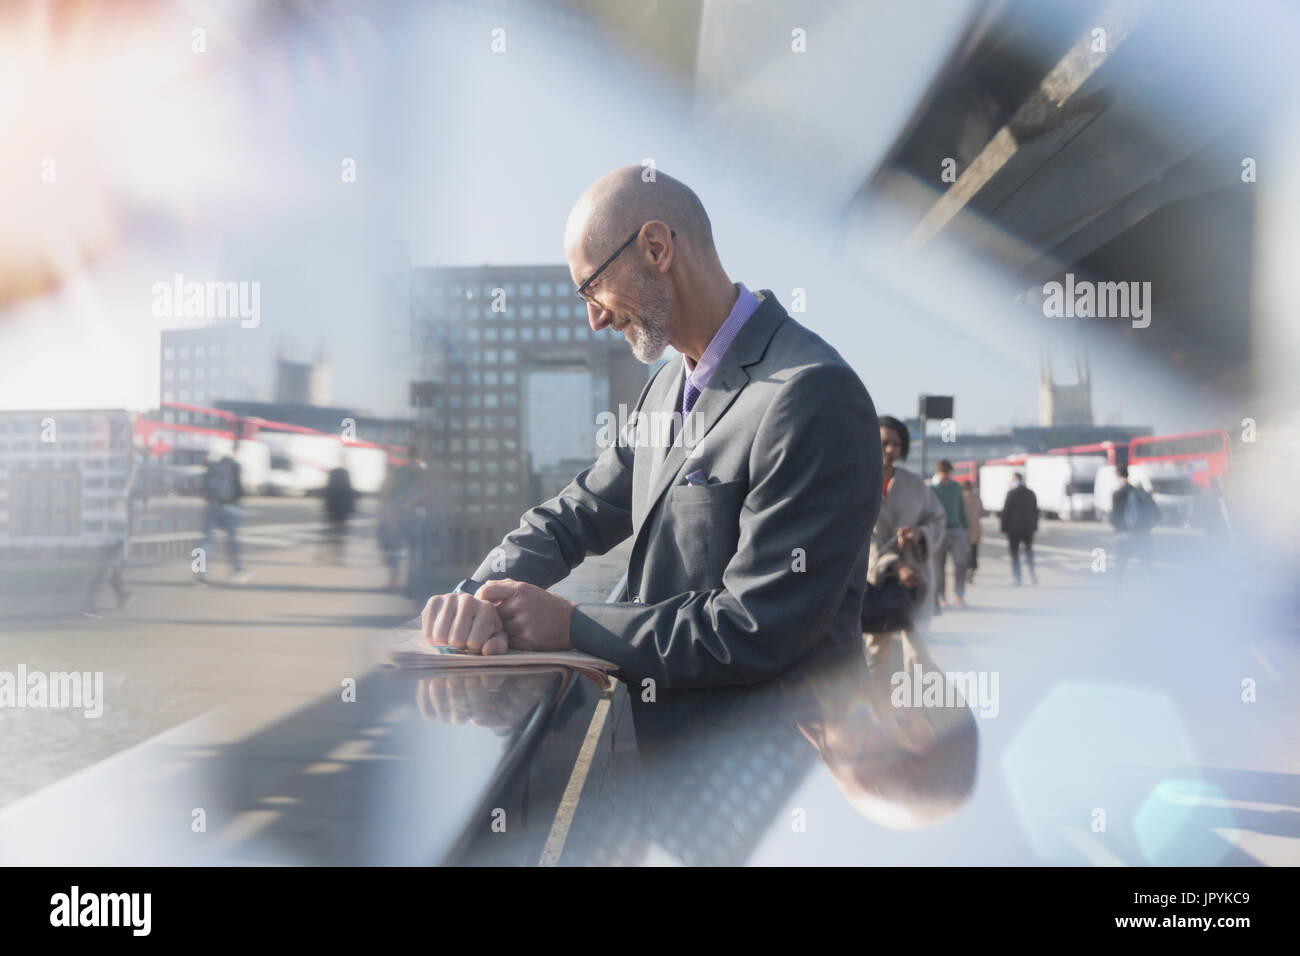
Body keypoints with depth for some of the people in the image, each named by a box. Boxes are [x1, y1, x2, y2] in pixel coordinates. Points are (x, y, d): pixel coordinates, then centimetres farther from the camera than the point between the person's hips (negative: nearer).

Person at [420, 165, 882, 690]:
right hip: (654, 711, 7)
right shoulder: (668, 385, 11)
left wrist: (570, 624, -15)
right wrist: (481, 594, -7)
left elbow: (754, 636, -23)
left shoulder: (814, 396, -20)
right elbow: (575, 516, 13)